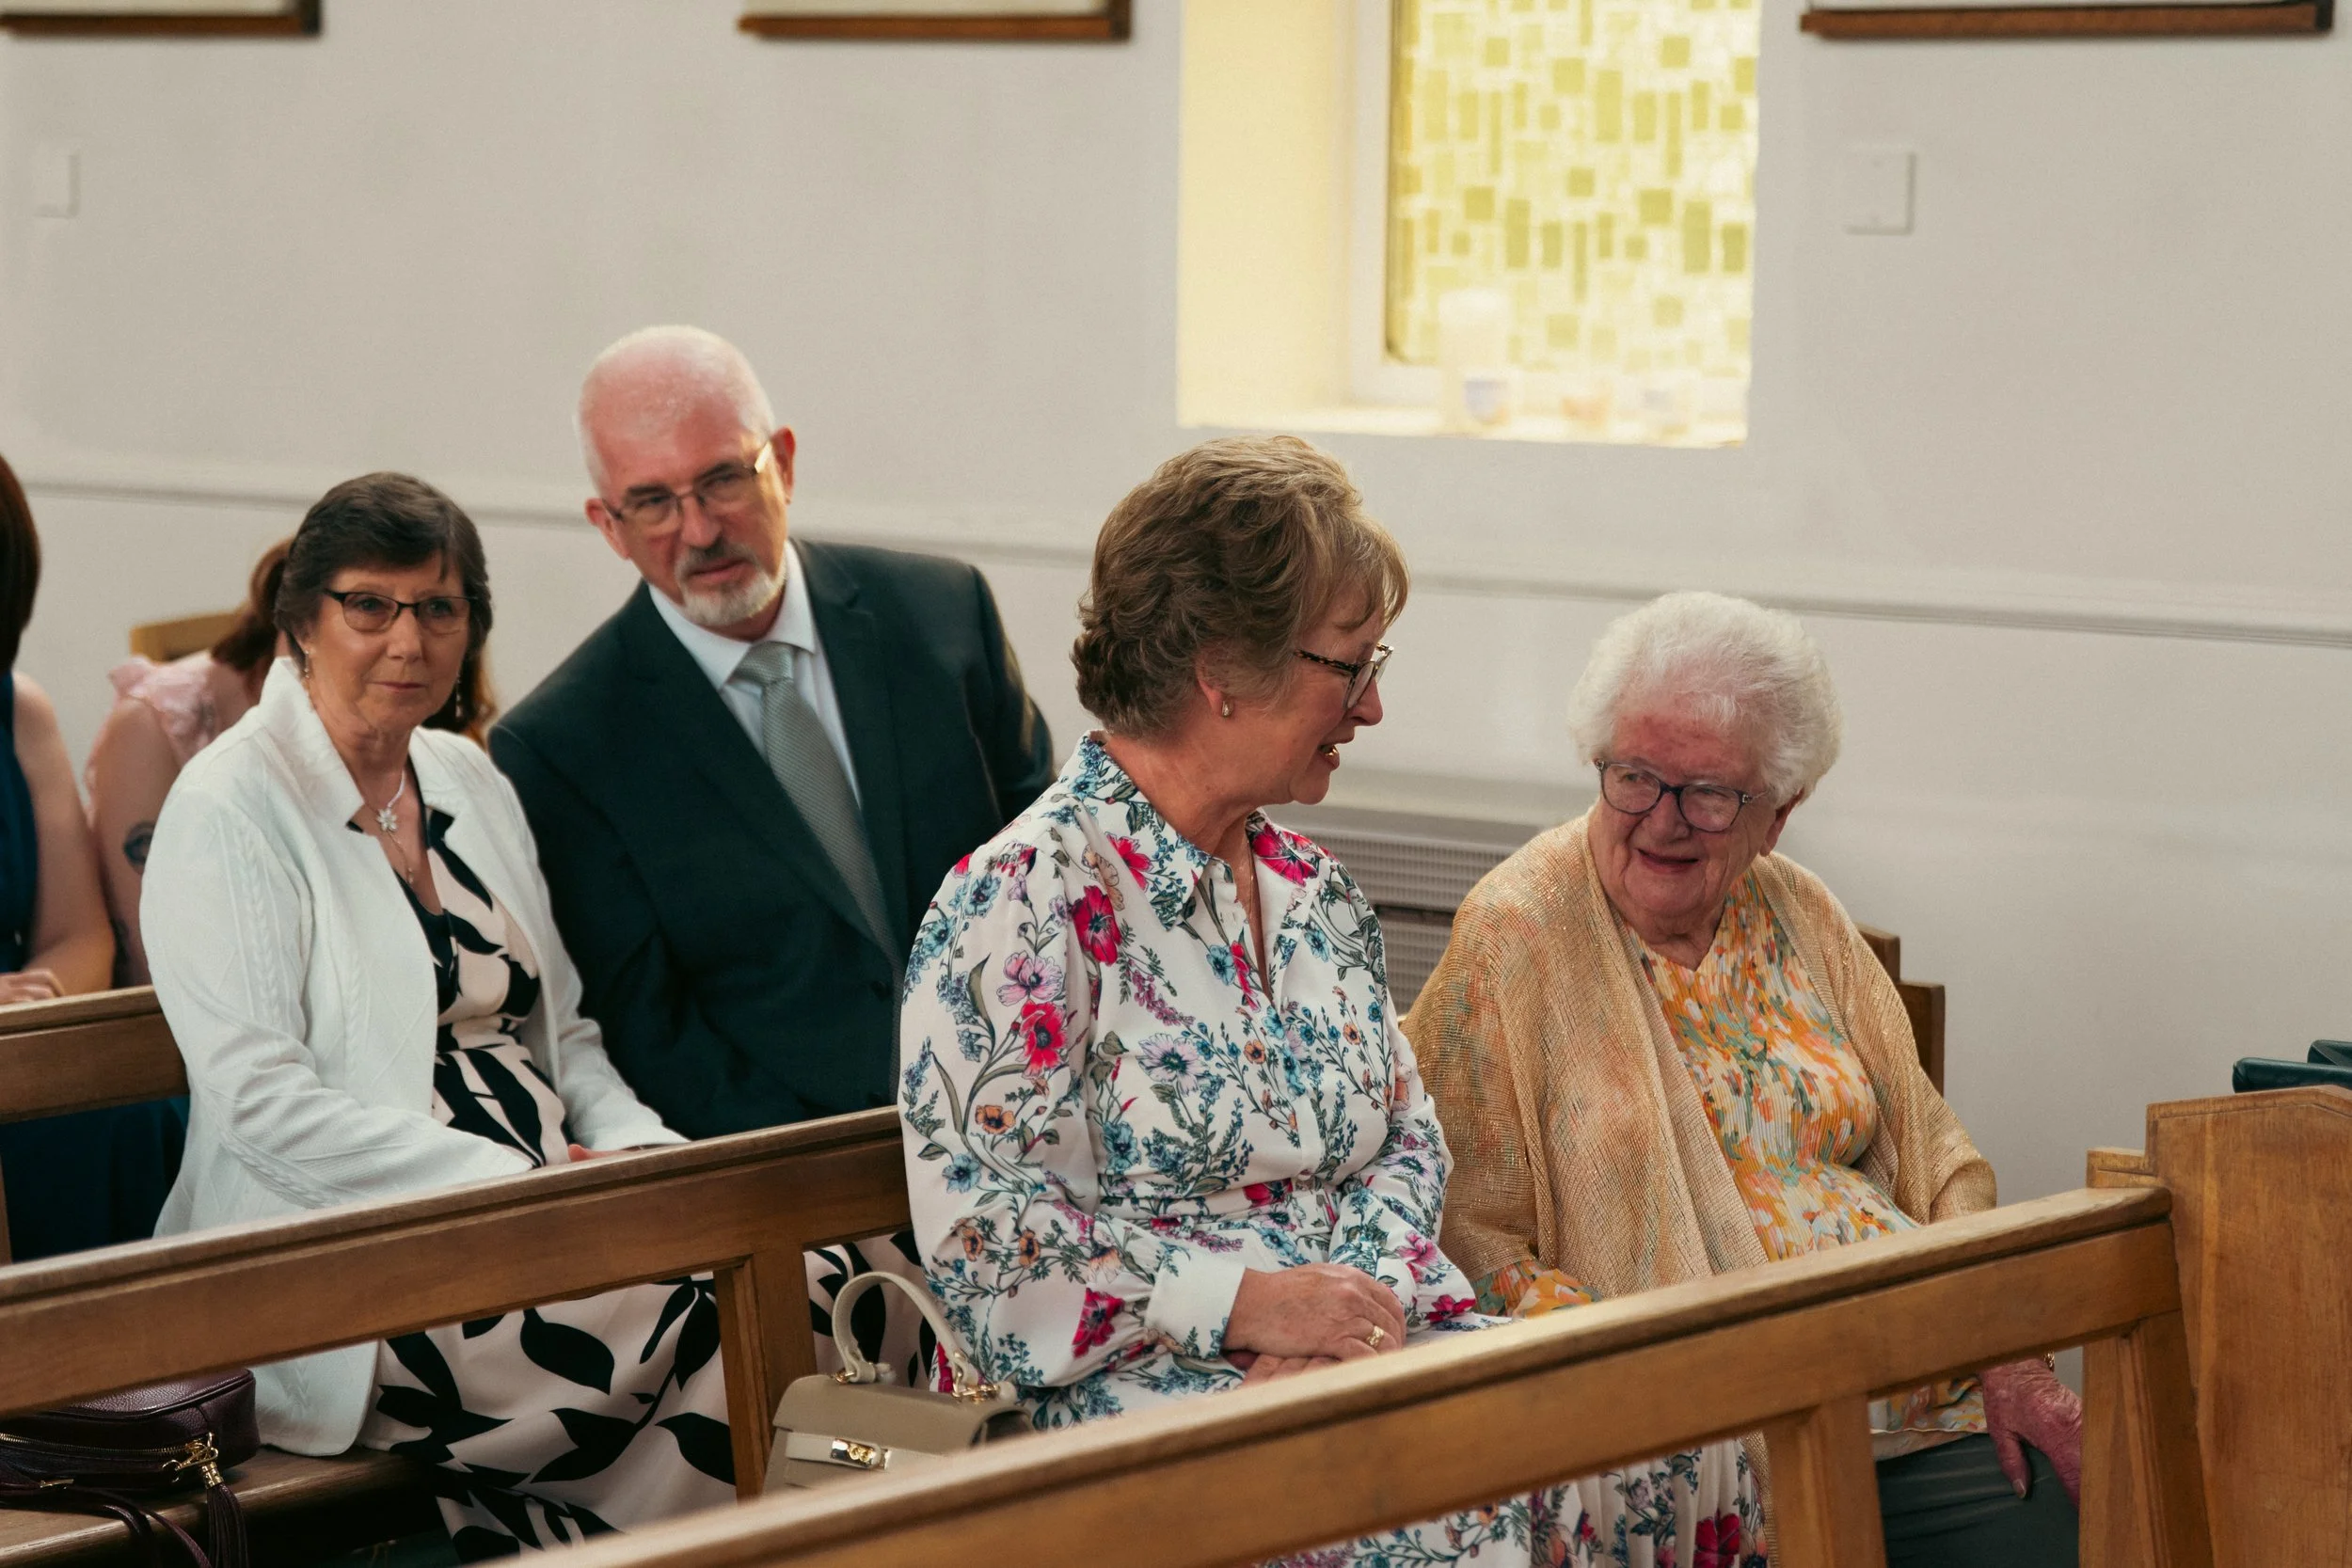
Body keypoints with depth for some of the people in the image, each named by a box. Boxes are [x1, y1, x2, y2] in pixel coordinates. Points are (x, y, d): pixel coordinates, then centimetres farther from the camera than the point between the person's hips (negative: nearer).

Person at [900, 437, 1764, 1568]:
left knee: (1684, 1453, -19)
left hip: (1361, 1336, 7)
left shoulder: (1313, 890, 17)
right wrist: (1250, 1302, -18)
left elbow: (1408, 1138, 18)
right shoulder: (1027, 894, -8)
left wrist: (1364, 1295, -5)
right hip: (1145, 1379, -7)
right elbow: (988, 1230, -13)